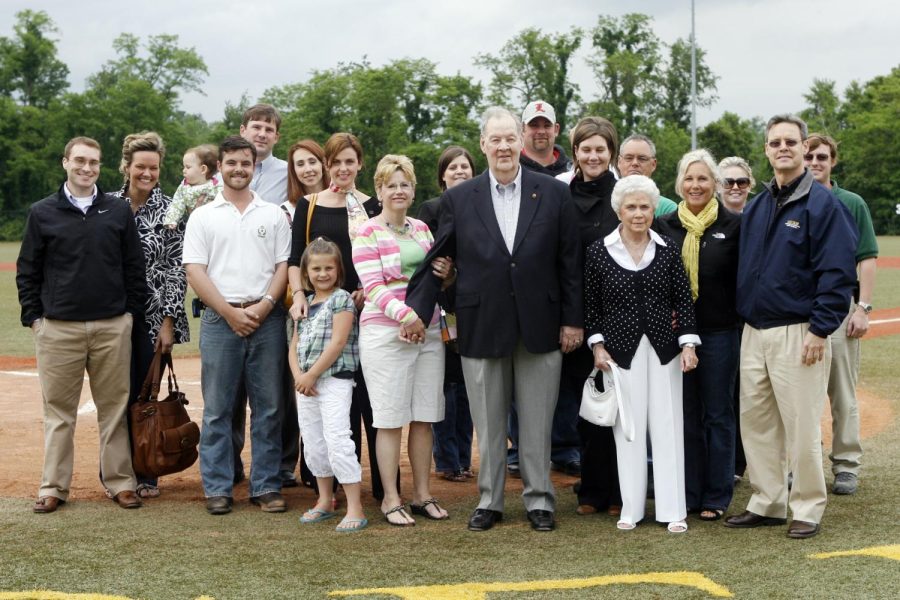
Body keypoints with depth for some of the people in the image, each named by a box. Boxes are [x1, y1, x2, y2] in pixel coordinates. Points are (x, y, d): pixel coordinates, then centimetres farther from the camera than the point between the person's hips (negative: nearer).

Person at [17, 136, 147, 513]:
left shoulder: (119, 212, 7)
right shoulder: (42, 213, 4)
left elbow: (135, 268, 9)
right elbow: (27, 272, 7)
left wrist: (133, 313, 4)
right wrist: (33, 317, 1)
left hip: (112, 327, 1)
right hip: (58, 328, 0)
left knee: (115, 408, 5)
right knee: (58, 411, 5)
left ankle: (121, 482, 12)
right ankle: (53, 487, 12)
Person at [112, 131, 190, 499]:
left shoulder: (169, 212, -1)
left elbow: (177, 269, -3)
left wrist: (168, 320, -8)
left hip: (153, 315, -1)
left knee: (146, 393, 4)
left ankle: (146, 474, 16)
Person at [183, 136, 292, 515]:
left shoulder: (273, 215, 12)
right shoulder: (203, 216, 8)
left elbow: (283, 266, 7)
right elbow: (195, 271, 0)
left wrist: (264, 306, -9)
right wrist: (230, 312, -9)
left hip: (267, 318, 1)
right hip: (220, 319, -1)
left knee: (268, 408, 3)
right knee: (217, 409, 1)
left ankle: (266, 486, 10)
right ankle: (217, 489, 8)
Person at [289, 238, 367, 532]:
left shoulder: (341, 299, -5)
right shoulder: (305, 304, 16)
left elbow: (337, 343, -14)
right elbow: (294, 345, 13)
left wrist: (311, 375, -12)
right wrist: (298, 375, -5)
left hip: (334, 381, -7)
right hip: (306, 384, 8)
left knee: (337, 441, -14)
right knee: (314, 443, 13)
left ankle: (355, 509, -12)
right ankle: (325, 502, 27)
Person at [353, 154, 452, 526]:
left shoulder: (422, 228, 13)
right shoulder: (367, 233, -4)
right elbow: (373, 286, -12)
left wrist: (444, 274, -2)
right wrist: (405, 316, -25)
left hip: (428, 332, 5)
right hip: (385, 334, -5)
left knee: (424, 417, 8)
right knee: (390, 420, -1)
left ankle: (422, 495, 17)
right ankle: (390, 499, 8)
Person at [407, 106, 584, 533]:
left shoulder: (554, 194, 1)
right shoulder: (458, 199, 3)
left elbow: (569, 261, 2)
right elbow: (437, 260, 7)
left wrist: (573, 319, 0)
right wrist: (416, 309, 1)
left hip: (539, 326, 0)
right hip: (482, 326, 0)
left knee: (537, 422, 7)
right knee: (488, 424, 8)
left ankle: (539, 501, 19)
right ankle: (489, 501, 20)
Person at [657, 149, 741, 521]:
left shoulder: (733, 226, -1)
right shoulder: (665, 226, 6)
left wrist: (742, 323, -8)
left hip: (719, 333, -2)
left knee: (718, 415, 6)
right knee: (685, 414, 8)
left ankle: (716, 497, 14)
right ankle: (686, 494, 17)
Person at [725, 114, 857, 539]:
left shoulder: (822, 203, -8)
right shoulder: (755, 207, 13)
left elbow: (838, 272, -13)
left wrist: (820, 330, -17)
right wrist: (743, 315, 11)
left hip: (798, 334, -7)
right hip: (754, 332, 7)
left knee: (801, 426, -2)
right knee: (755, 423, 10)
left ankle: (808, 509, 11)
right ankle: (767, 504, 21)